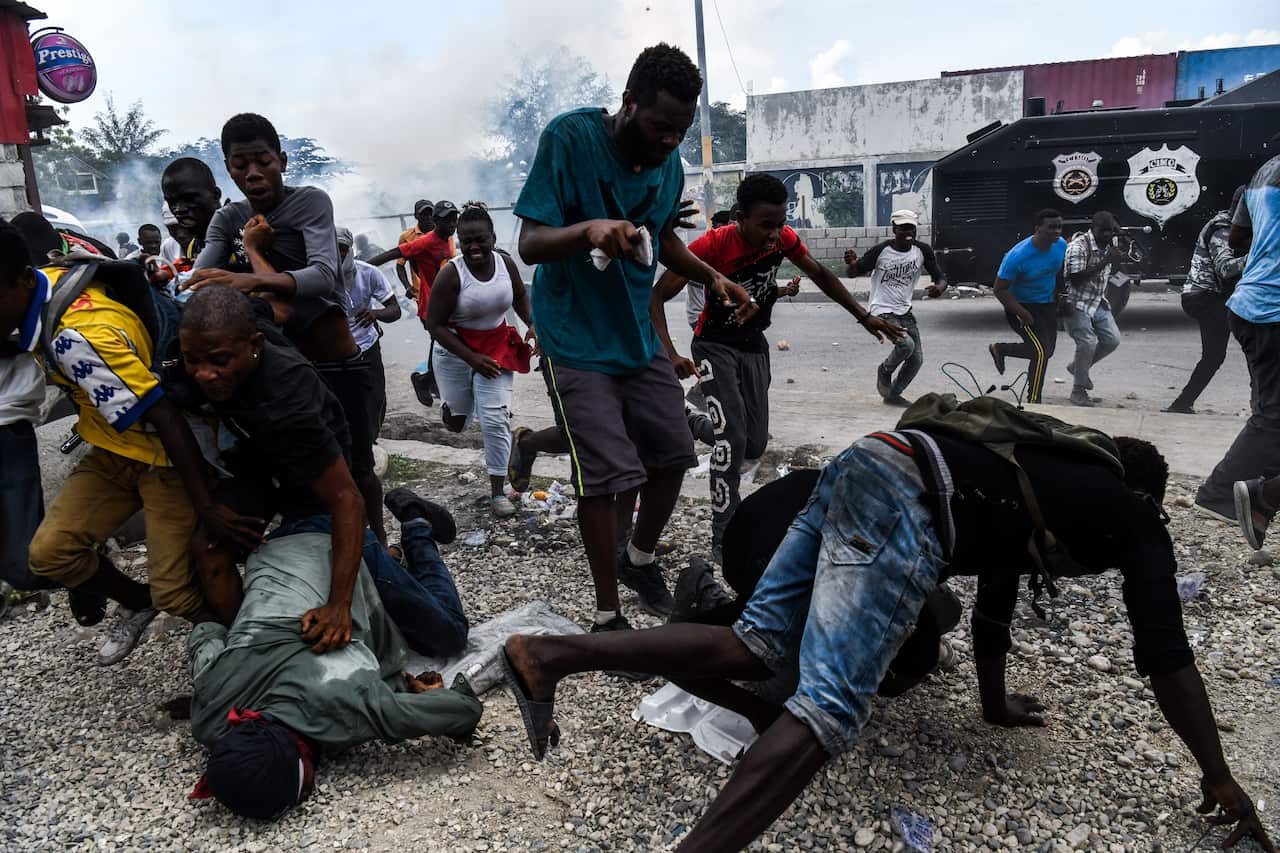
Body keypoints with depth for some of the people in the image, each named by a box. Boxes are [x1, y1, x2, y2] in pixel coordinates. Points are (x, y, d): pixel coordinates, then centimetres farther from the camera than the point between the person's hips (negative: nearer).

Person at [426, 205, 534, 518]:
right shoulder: (451, 274, -20)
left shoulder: (506, 263, -8)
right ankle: (450, 403, 53)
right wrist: (472, 359, -24)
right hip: (455, 351, -2)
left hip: (497, 347, 2)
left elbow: (520, 296, 12)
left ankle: (497, 492, 6)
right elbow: (435, 324, -17)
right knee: (457, 422, 12)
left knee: (496, 419, -5)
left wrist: (532, 324, -6)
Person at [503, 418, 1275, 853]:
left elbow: (996, 595, 44)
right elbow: (1167, 656, 17)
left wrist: (997, 704, 56)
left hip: (865, 465, 8)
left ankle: (549, 656, -2)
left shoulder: (1054, 480, 38)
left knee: (756, 646, 4)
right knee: (831, 704, -15)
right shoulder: (1135, 518, 21)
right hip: (906, 504, -8)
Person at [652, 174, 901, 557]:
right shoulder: (711, 245, -27)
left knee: (754, 446, 2)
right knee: (733, 437, -21)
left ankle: (701, 424, 35)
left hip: (754, 347, 5)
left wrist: (864, 317, 6)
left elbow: (820, 274, 5)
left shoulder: (784, 238, -13)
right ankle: (724, 537, -11)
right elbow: (656, 297, -25)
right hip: (715, 347, -5)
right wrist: (670, 355, -39)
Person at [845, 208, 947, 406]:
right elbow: (854, 273, -9)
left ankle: (893, 394, 27)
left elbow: (940, 277, 1)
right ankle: (885, 371, 5)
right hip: (882, 311, -6)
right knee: (906, 344, -28)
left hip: (905, 312, 6)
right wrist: (852, 263, -33)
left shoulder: (923, 251, -3)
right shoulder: (881, 251, -14)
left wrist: (940, 287, -24)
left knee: (917, 360, 5)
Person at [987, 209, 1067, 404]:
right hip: (1021, 305, -7)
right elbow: (1000, 290, -22)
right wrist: (1022, 313, -25)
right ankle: (1033, 402, -5)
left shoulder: (1061, 246, -9)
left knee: (1046, 351, 15)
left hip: (1047, 304, 7)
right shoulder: (1018, 256, -28)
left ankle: (999, 349, 37)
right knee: (1041, 352, -17)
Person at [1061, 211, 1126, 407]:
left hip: (1098, 303, 8)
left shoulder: (1109, 243, 6)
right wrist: (1105, 261, -29)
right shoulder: (1079, 246, -18)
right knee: (1087, 343, -16)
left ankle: (1077, 367, 23)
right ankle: (1078, 391, -2)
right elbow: (1075, 278, -29)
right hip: (1076, 304, -8)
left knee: (1112, 339, 0)